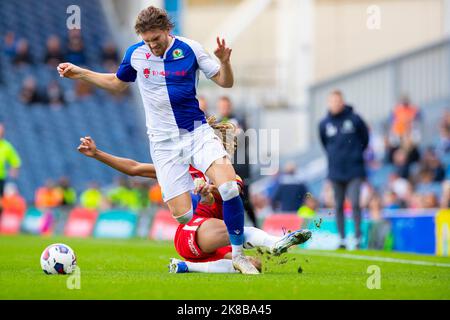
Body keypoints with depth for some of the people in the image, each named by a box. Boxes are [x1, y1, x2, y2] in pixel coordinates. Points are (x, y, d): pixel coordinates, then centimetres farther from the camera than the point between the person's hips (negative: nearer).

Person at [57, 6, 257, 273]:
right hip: (164, 141, 1)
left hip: (197, 131, -1)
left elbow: (225, 82, 0)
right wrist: (80, 73, 16)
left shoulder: (190, 49, -5)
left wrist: (224, 61, -20)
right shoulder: (135, 54, 1)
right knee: (182, 214, -12)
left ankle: (237, 253, -10)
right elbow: (118, 83, 22)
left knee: (229, 186, -24)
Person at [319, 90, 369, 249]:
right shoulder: (324, 124, 3)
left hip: (354, 171, -3)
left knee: (355, 203, -11)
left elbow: (365, 137, 9)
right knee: (338, 206, 6)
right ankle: (342, 238, 13)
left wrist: (357, 153, 9)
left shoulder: (354, 119, -5)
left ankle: (358, 236, -5)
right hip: (335, 172, 3)